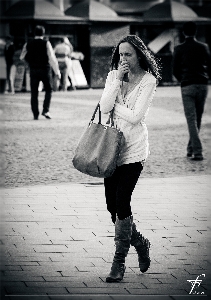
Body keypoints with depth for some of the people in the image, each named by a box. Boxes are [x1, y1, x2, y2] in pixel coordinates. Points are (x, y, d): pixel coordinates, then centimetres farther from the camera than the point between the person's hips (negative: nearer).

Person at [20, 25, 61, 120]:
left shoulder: (28, 44, 1)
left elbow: (22, 57, 5)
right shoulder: (46, 44, -7)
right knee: (48, 90, 13)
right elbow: (52, 58, -12)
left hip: (33, 70, 2)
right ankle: (46, 110, -2)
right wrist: (57, 71, -10)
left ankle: (35, 114, 4)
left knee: (34, 93, 7)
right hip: (45, 69, -2)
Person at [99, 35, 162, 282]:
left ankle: (119, 262, -1)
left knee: (121, 201, -11)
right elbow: (104, 108, -8)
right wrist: (118, 80, -12)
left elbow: (135, 116, -14)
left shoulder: (148, 80, -6)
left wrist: (114, 104, -5)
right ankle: (140, 243, 31)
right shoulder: (113, 76, 6)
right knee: (112, 204, 6)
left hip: (134, 149, -5)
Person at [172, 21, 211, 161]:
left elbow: (175, 70, 2)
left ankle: (198, 152, -14)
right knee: (198, 119, 14)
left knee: (192, 119, -4)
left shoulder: (179, 49, -1)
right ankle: (191, 148, 22)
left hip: (187, 86, -2)